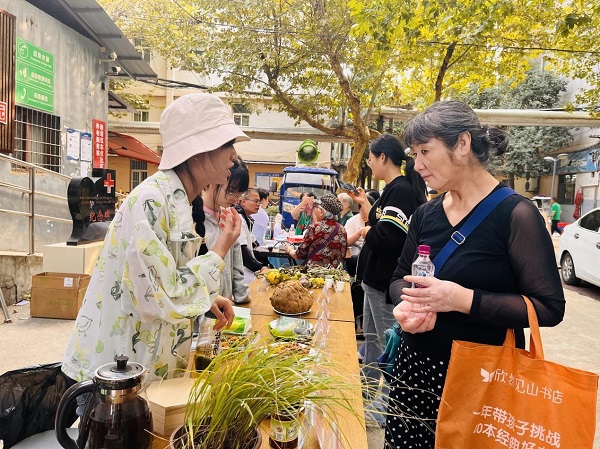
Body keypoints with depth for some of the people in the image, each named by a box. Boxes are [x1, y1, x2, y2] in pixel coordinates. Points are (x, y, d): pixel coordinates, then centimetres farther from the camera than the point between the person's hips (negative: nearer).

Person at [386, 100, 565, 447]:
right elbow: (400, 277, 13)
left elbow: (549, 307, -16)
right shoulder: (425, 214, 4)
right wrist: (407, 304, -10)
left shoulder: (515, 214, -14)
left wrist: (462, 299, -26)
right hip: (416, 366, 5)